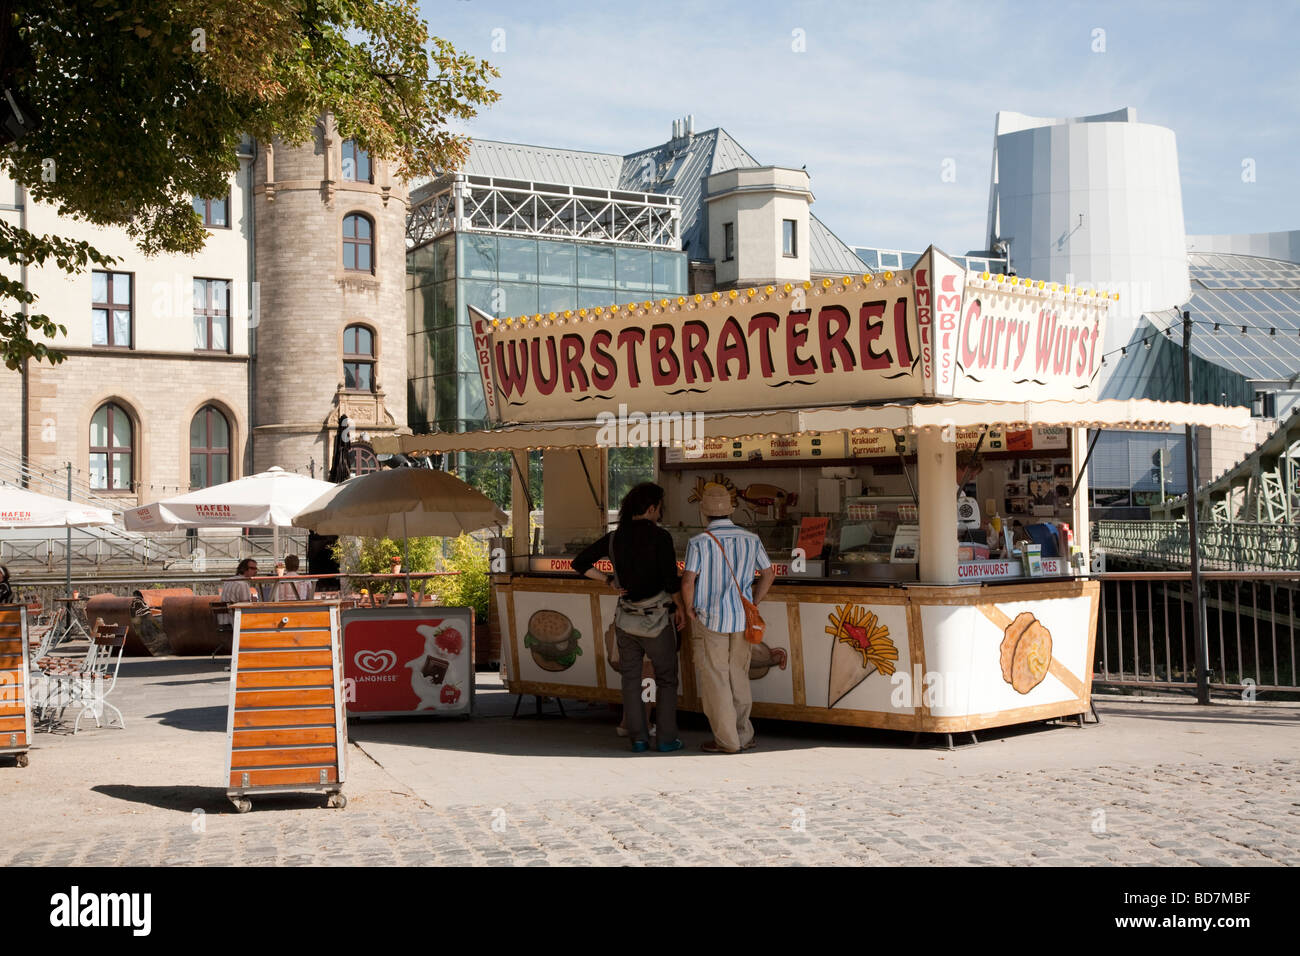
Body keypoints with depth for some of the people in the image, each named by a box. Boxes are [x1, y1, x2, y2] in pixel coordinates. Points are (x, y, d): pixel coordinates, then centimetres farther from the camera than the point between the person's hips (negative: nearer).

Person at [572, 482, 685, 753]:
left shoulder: (614, 538, 1)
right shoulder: (660, 537, -13)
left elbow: (580, 563, 5)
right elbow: (671, 579, -16)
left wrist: (611, 581, 6)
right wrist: (680, 607, 1)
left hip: (627, 619, 4)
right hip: (657, 619, -4)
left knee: (630, 680, 11)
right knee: (666, 679, 9)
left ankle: (638, 738, 11)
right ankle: (666, 738, 8)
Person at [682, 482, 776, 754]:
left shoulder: (699, 543, -12)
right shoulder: (751, 539, 1)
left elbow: (688, 581, -18)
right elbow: (769, 573, 8)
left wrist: (689, 608, -1)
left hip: (710, 619, -4)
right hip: (742, 620, 4)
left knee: (715, 681, 5)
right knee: (739, 678, 17)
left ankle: (727, 740, 9)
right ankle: (744, 735, 23)